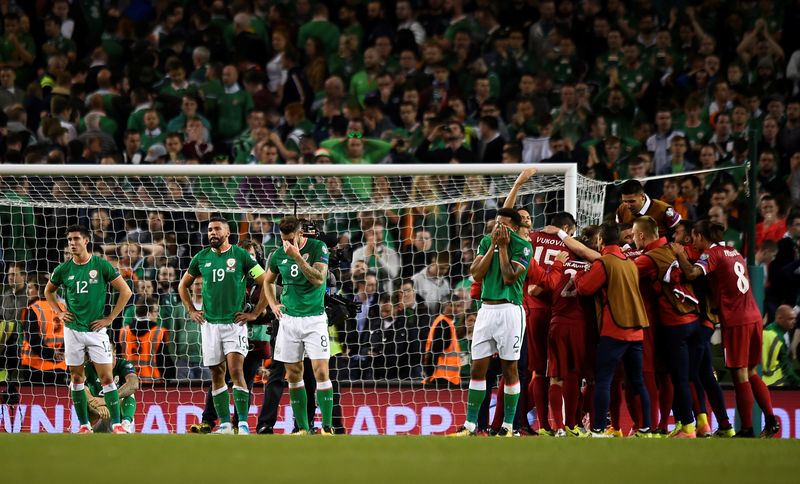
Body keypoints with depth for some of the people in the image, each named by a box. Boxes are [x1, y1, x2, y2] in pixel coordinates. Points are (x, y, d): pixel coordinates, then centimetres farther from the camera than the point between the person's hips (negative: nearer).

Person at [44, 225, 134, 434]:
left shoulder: (101, 265, -5)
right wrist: (59, 313, 8)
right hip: (73, 330, 3)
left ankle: (117, 424, -4)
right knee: (77, 379, 6)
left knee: (107, 377, -7)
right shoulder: (64, 269, 3)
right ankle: (84, 425, 12)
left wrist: (110, 318, -4)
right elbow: (48, 291, 22)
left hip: (96, 329, -3)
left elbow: (125, 291, -1)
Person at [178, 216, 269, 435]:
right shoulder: (201, 257, 7)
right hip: (210, 324, 4)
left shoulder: (241, 256, -3)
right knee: (217, 375, 5)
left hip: (235, 322, -4)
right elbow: (183, 286, 22)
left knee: (236, 371, -14)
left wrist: (255, 313, -4)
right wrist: (191, 311, 12)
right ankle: (224, 424, 10)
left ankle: (243, 423, -13)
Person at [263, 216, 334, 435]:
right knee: (293, 375, 4)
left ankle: (327, 427, -9)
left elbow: (318, 279, -20)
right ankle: (303, 429, 10)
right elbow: (268, 281, 23)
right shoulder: (278, 255, 5)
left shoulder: (318, 248, -7)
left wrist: (297, 257, -25)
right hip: (289, 319, 4)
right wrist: (273, 305, 10)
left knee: (321, 371, -12)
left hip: (314, 318, -4)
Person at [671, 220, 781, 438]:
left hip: (735, 321, -7)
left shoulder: (712, 254, -6)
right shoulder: (733, 252, 17)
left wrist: (680, 254, -7)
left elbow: (692, 273, -24)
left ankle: (747, 428, -3)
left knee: (740, 375, -3)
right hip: (753, 317, 7)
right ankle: (770, 420, 7)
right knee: (751, 373, 14)